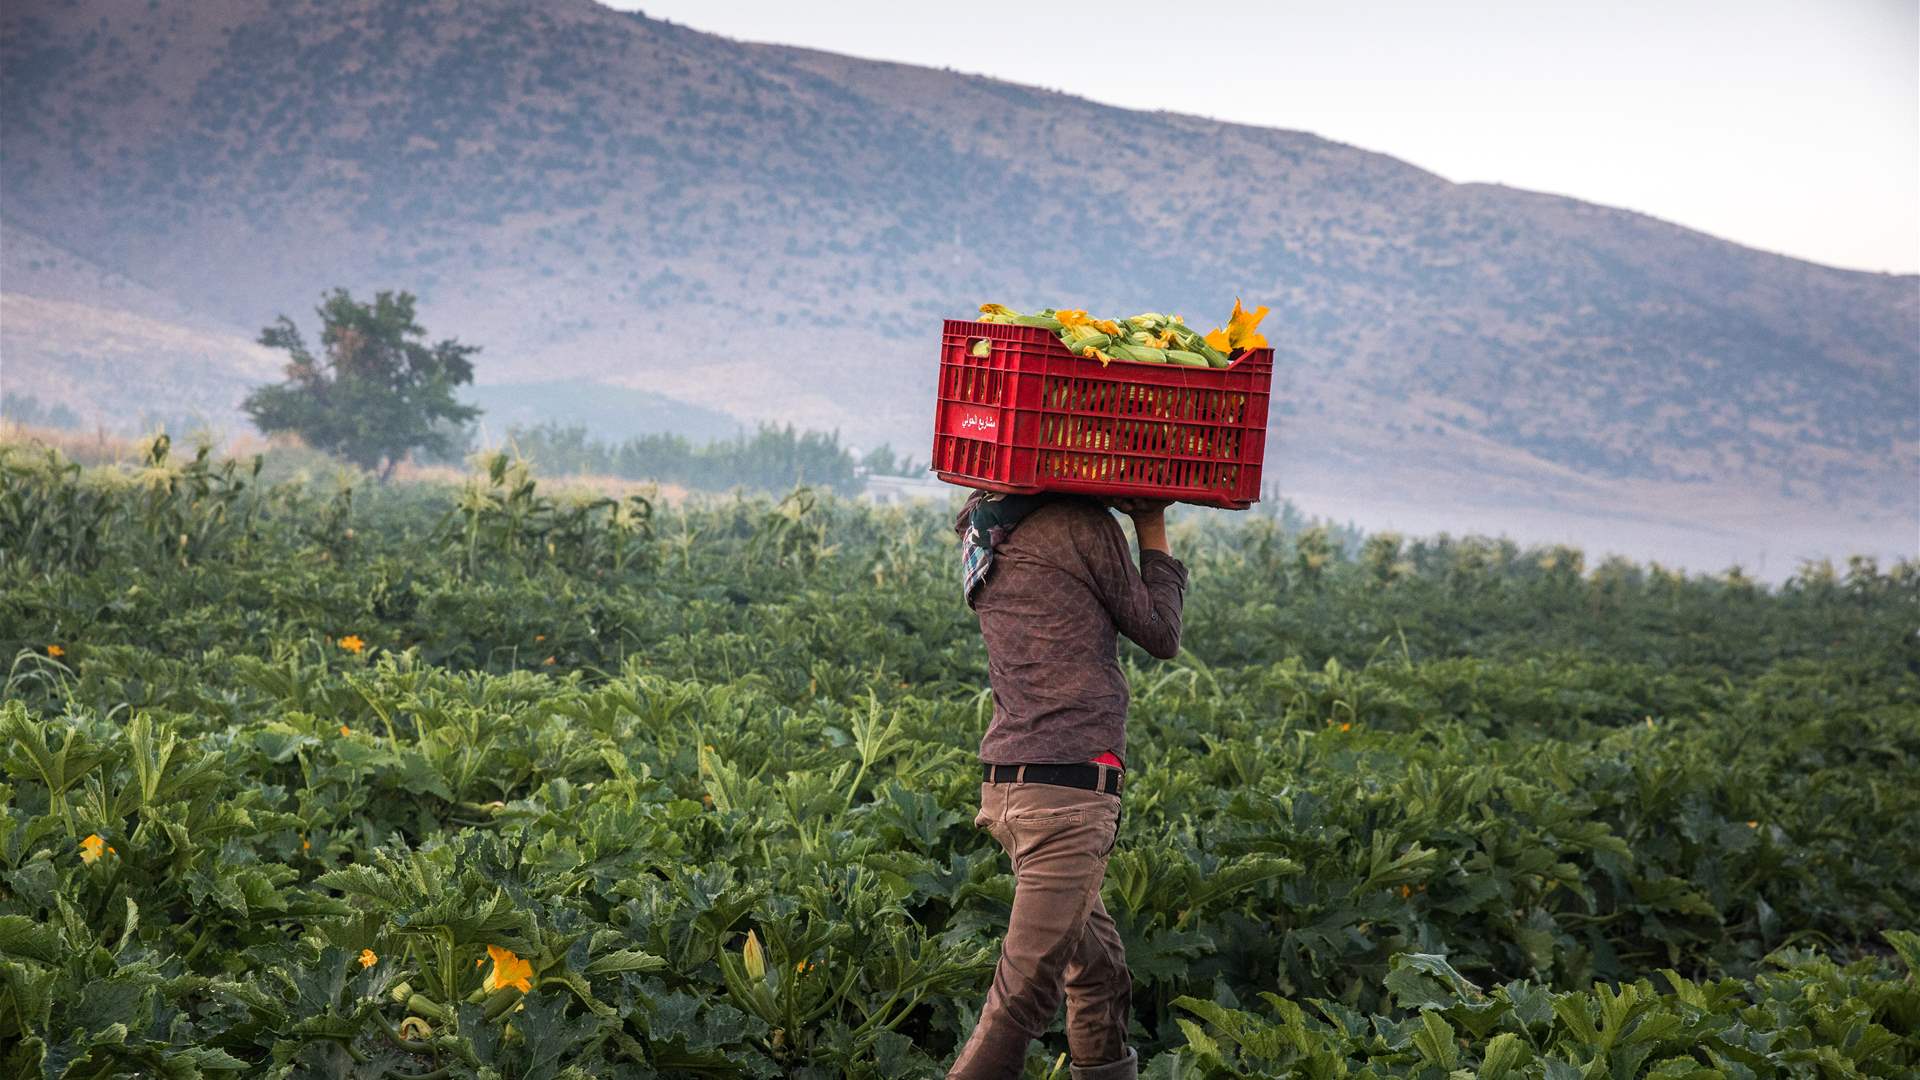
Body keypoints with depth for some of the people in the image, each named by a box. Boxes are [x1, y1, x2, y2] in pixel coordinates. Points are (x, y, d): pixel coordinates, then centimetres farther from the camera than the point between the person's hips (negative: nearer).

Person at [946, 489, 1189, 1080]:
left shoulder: (982, 535, 12)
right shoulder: (1082, 523, -7)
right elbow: (1160, 636, 3)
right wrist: (1153, 530, 13)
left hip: (1005, 783, 9)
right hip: (1069, 788, -9)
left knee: (1099, 971, 17)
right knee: (1026, 990, -8)